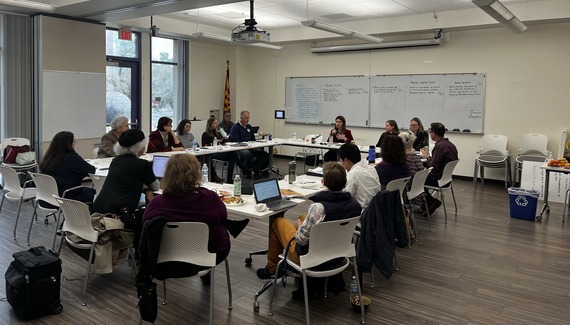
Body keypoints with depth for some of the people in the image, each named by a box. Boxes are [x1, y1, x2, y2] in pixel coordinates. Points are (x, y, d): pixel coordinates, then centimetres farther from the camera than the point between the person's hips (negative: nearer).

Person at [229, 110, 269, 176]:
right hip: (239, 149, -7)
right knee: (249, 154, -39)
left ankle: (251, 168, -17)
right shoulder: (235, 127, -3)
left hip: (250, 148, 7)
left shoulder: (249, 127, 20)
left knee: (265, 154, -16)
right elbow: (236, 142, -12)